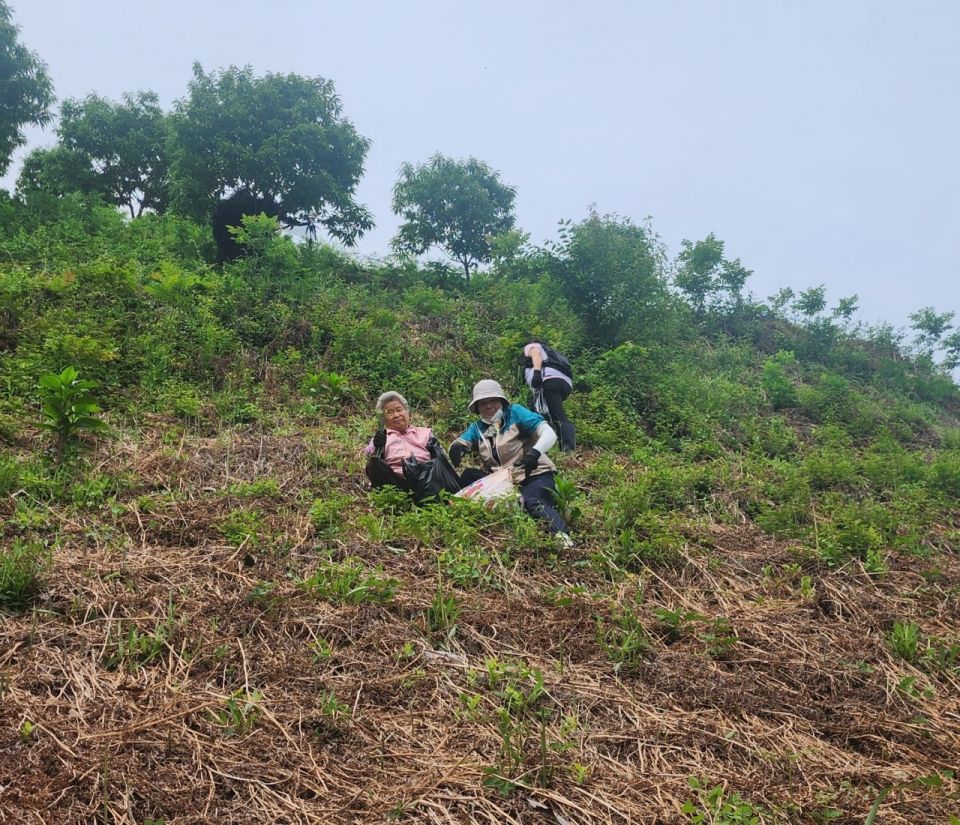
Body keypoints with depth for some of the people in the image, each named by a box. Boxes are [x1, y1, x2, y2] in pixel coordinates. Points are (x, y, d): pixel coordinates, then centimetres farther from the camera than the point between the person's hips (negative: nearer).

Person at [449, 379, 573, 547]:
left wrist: (535, 452, -33)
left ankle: (562, 536, -57)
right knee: (468, 475, -13)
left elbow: (550, 434, -12)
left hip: (533, 475, -6)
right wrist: (456, 448, -30)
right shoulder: (477, 428, 13)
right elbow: (460, 443, -4)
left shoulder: (515, 413, -1)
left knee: (534, 503, -38)